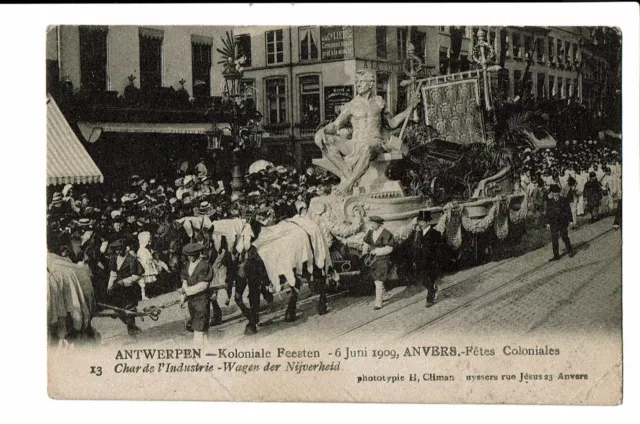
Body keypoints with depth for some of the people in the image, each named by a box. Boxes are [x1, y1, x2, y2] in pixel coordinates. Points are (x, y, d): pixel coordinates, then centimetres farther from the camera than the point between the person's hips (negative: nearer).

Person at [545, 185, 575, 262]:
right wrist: (548, 222, 7)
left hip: (562, 222, -2)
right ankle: (556, 255, 9)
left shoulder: (564, 200, -5)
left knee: (564, 237, 6)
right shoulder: (549, 201, 2)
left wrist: (570, 220, -2)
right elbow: (548, 212, 8)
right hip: (553, 223, 2)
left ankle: (570, 251, 29)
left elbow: (568, 211, 0)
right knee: (554, 239, 2)